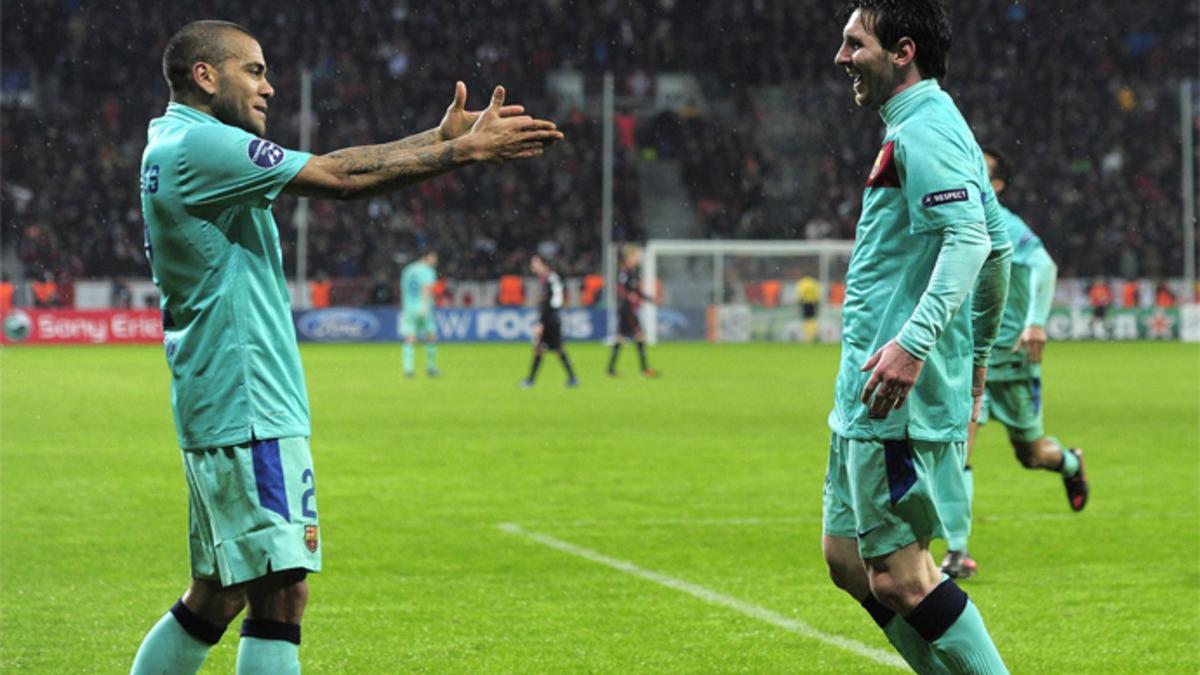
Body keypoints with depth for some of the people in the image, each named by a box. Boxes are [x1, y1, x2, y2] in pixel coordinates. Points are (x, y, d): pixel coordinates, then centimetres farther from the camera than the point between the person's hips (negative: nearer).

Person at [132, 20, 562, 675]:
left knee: (218, 592, 16)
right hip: (247, 406, -11)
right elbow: (338, 177, -15)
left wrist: (441, 135, 9)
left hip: (221, 407, 11)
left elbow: (329, 168, 15)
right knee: (281, 590, -11)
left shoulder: (177, 145, 18)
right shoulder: (196, 143, -13)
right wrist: (462, 150, -9)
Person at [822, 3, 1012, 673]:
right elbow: (998, 249, 24)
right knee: (848, 559, 13)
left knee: (899, 578, -9)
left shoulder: (922, 131, -13)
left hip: (897, 402, -11)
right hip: (866, 399, 11)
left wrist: (915, 341, -35)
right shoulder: (942, 127, 18)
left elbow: (969, 239, -27)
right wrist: (977, 351, 31)